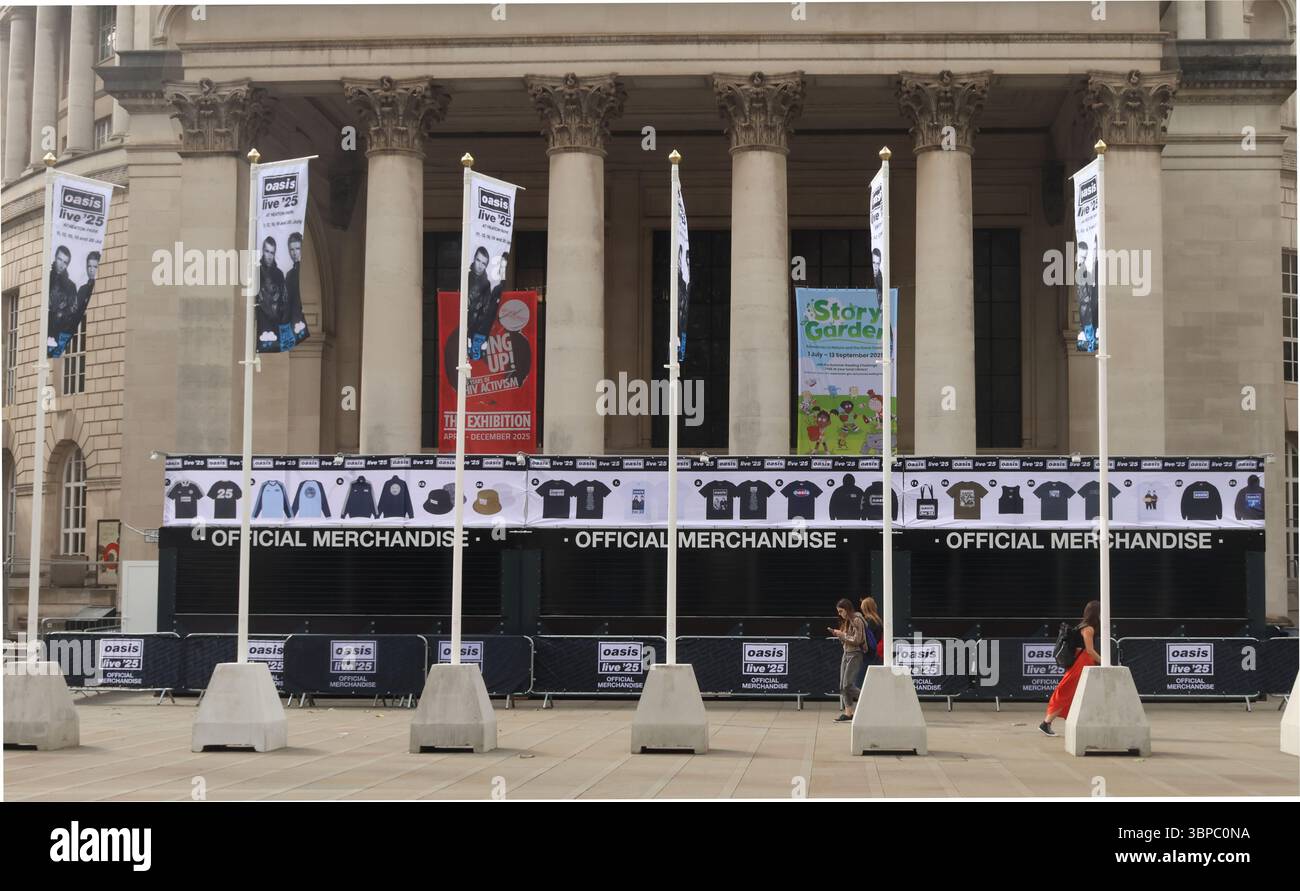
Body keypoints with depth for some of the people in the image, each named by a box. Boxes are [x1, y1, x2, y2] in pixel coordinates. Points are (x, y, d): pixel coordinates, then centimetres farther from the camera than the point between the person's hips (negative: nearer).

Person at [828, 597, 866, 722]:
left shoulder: (857, 620, -13)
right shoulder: (847, 621, 15)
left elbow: (857, 640, -18)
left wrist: (842, 634, -14)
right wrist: (837, 634, 2)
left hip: (855, 654, -9)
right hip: (846, 653, 9)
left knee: (848, 685, -12)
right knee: (843, 685, 4)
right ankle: (848, 712, 6)